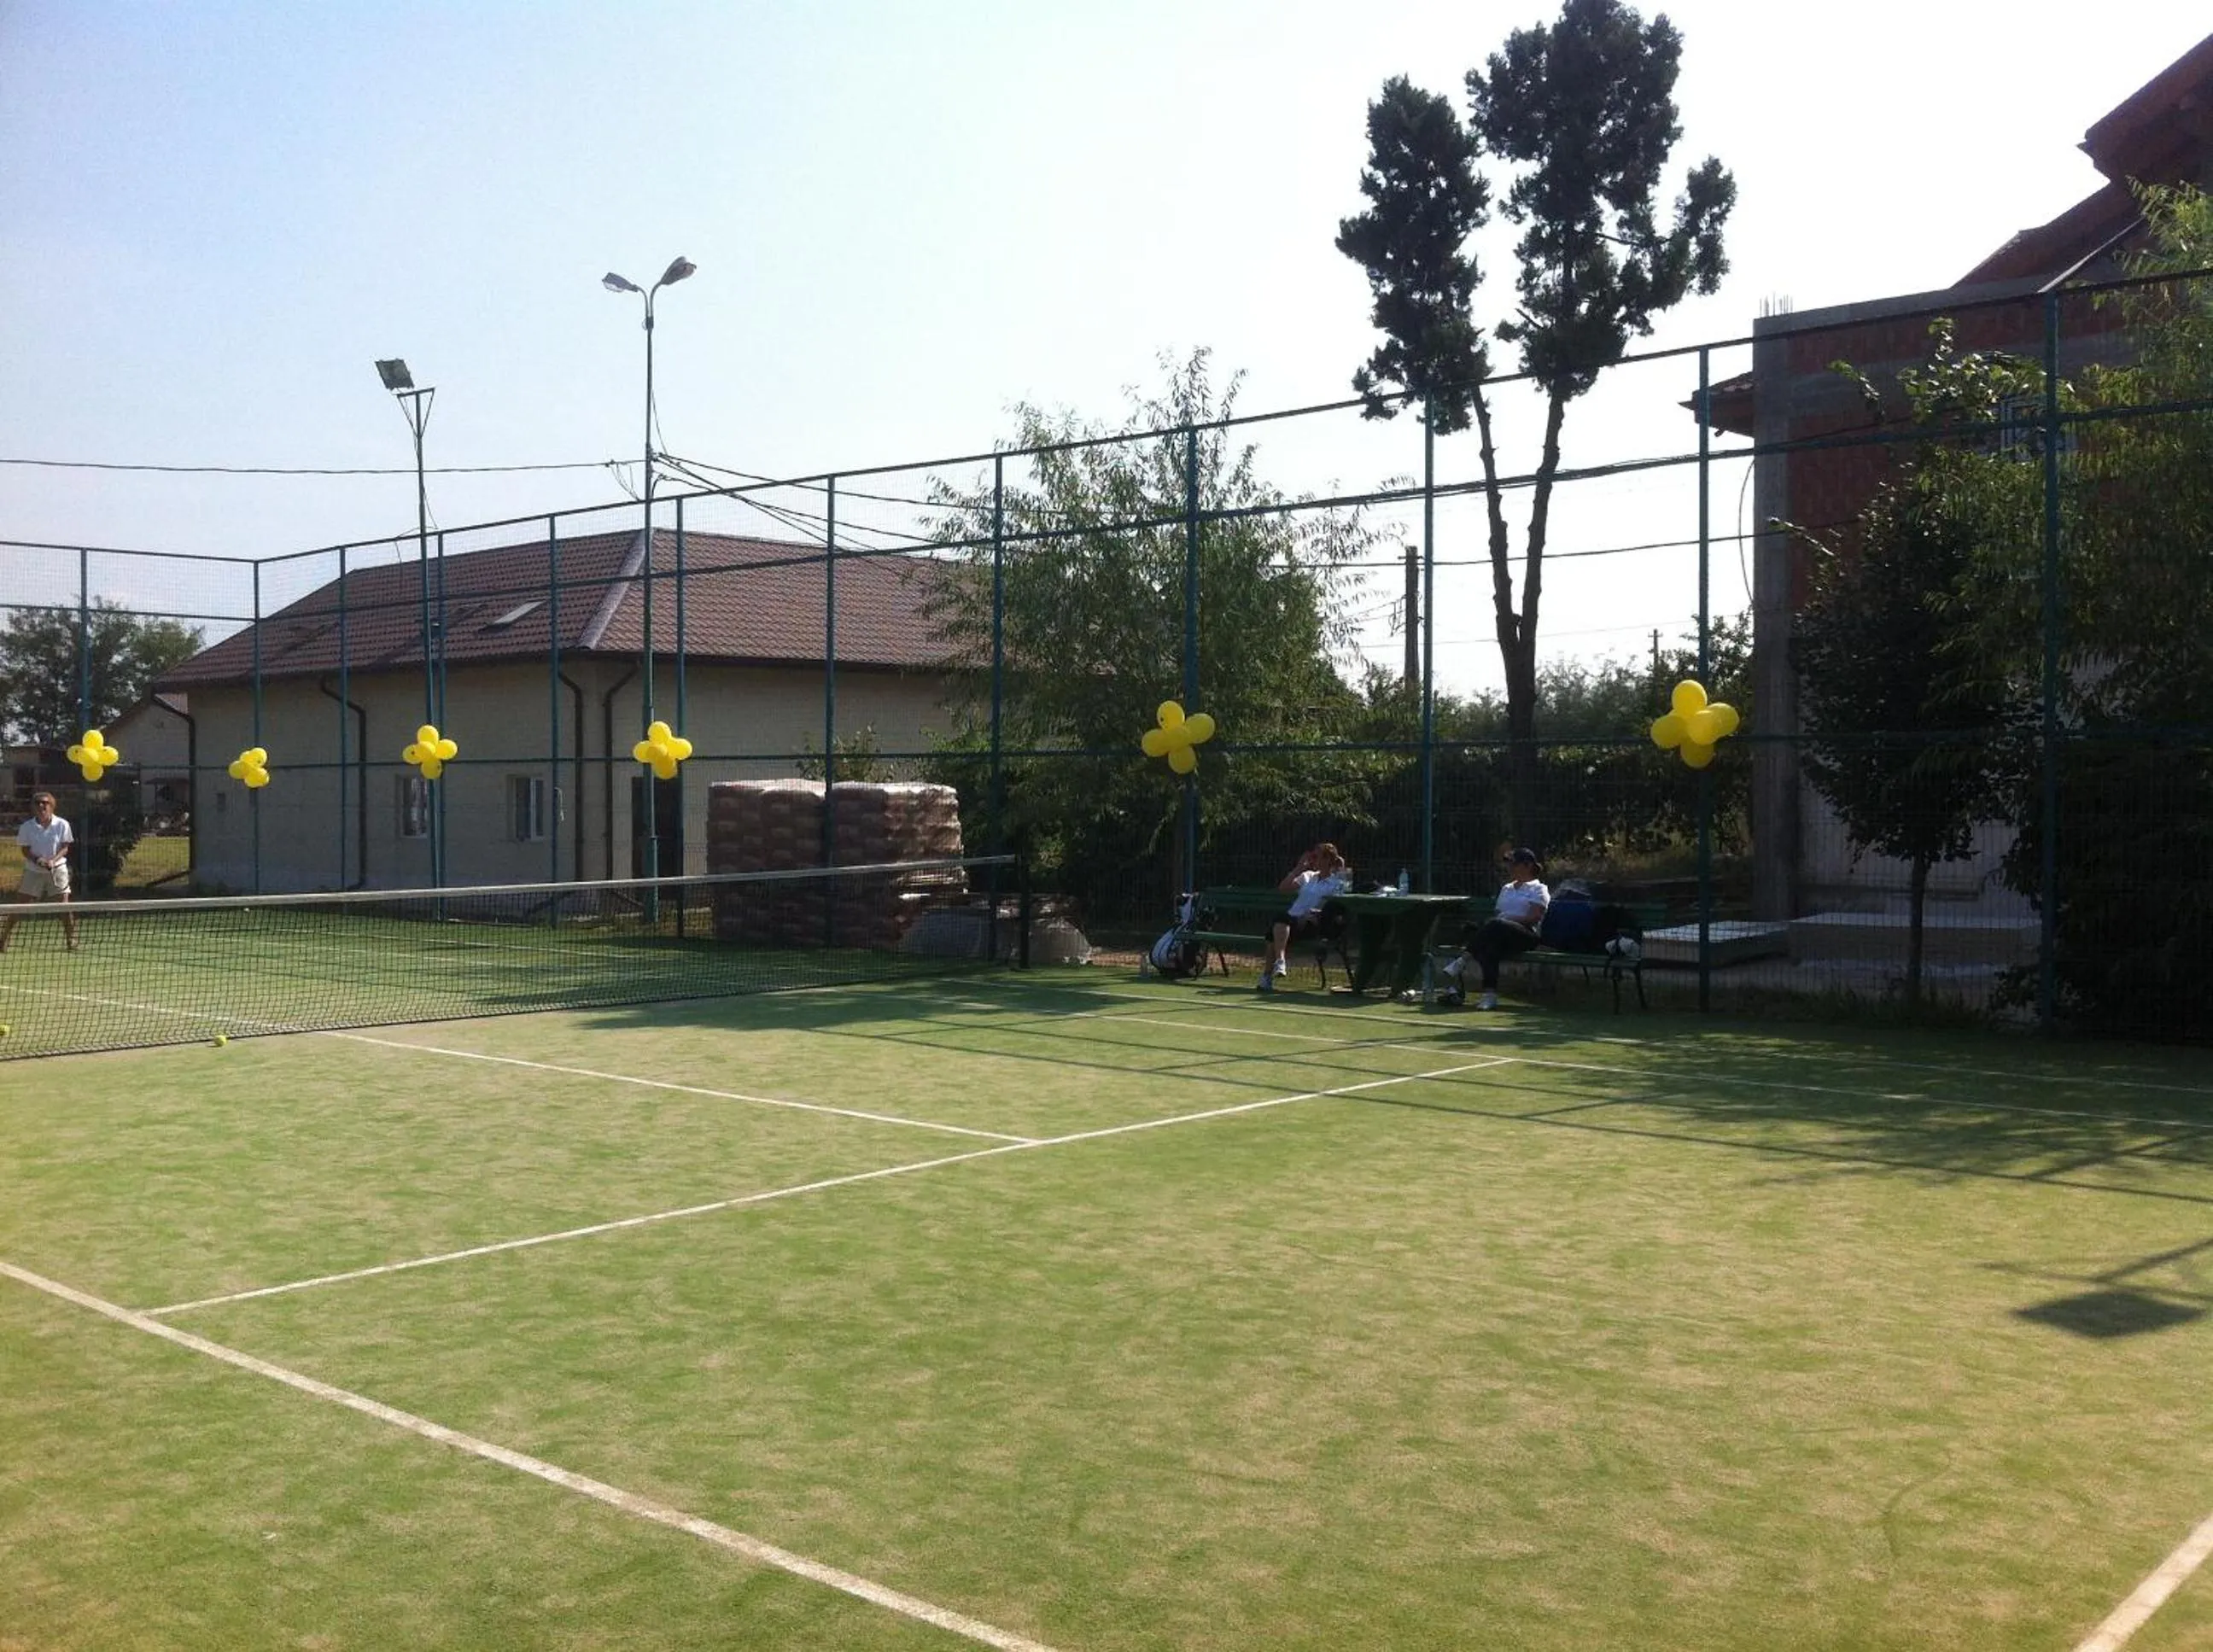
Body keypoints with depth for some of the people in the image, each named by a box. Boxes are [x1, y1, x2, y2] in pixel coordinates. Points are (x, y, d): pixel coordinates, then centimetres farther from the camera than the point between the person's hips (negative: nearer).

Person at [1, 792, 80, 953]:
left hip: (57, 869, 0)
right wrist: (38, 860, -22)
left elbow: (65, 848, -3)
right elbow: (25, 850, -3)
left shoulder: (62, 825, -3)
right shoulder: (27, 827, -2)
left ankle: (71, 942, 4)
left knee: (64, 906, -6)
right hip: (33, 871, 0)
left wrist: (53, 860, -21)